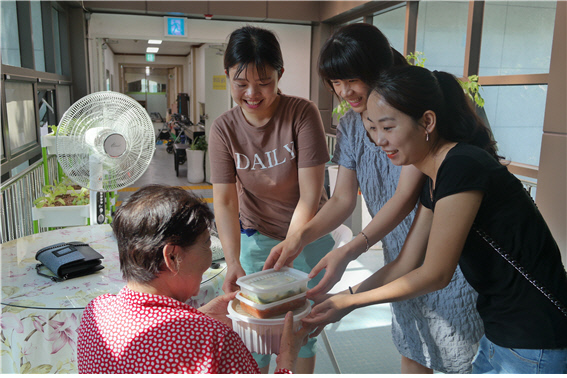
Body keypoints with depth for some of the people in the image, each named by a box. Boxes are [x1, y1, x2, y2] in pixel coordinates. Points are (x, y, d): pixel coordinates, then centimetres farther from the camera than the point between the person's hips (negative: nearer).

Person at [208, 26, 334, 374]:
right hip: (254, 238, 2)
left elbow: (310, 196, -22)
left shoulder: (303, 114, -19)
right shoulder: (224, 128, -12)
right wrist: (233, 262, -29)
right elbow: (225, 200, -16)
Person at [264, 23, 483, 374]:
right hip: (400, 254, 6)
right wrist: (300, 237, -18)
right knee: (411, 349, 20)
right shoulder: (350, 126, -1)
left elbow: (407, 195, -27)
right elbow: (343, 200, -3)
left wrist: (350, 250, -36)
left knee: (458, 358, 7)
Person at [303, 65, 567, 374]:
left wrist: (349, 302, -13)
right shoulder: (434, 181, 4)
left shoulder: (462, 167, -24)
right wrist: (340, 298, -1)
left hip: (536, 348, -8)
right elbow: (404, 266, 6)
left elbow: (435, 274, -21)